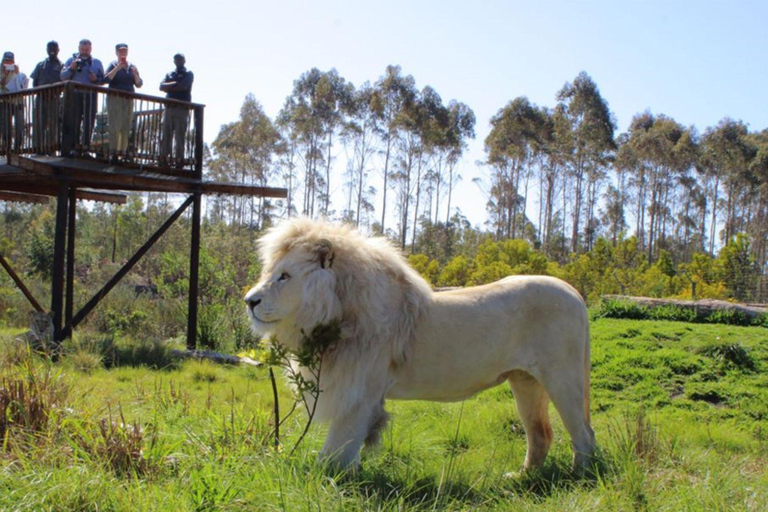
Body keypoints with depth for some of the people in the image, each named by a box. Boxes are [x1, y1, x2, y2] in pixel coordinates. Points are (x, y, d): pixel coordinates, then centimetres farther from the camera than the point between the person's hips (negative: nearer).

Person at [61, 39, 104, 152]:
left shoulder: (97, 62, 15)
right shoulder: (71, 60, 11)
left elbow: (103, 79, 12)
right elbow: (63, 76, 3)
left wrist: (96, 79, -8)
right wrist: (71, 68, -13)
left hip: (90, 95, 1)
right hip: (75, 95, -1)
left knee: (89, 123, -1)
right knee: (74, 122, -1)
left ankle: (86, 146, 4)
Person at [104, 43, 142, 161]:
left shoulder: (132, 67, 15)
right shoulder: (113, 65, 2)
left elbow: (139, 84, 10)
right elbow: (106, 79, -14)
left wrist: (135, 74, -9)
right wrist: (118, 68, -20)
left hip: (128, 100, 5)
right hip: (115, 99, -5)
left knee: (126, 127, 3)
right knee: (115, 126, -11)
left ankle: (123, 151, 6)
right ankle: (114, 151, -12)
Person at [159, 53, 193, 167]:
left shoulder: (188, 74, 7)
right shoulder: (170, 74, 21)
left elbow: (183, 86, -9)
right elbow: (162, 86, 7)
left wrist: (169, 87, -2)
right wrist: (175, 85, -8)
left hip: (182, 108, -4)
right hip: (169, 107, 5)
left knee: (180, 134, -8)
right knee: (166, 133, -1)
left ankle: (179, 159, -8)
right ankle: (163, 157, -3)